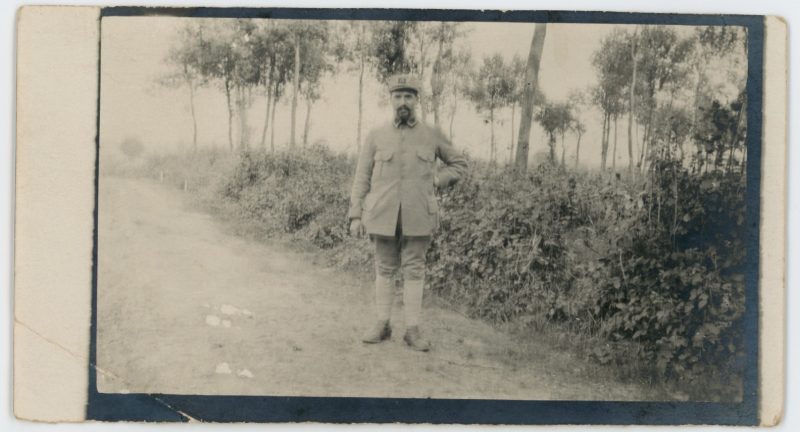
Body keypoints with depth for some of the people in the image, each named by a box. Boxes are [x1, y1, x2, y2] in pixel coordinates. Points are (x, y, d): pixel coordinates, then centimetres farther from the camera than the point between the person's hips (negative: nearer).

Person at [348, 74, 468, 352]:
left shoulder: (433, 136, 5)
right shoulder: (375, 137, 4)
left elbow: (459, 164, 17)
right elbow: (362, 178, 5)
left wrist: (435, 180, 0)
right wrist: (355, 216, 0)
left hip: (418, 217, 0)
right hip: (383, 216, 1)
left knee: (414, 271, 2)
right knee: (384, 269, 8)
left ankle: (412, 330, 6)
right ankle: (382, 325, 16)